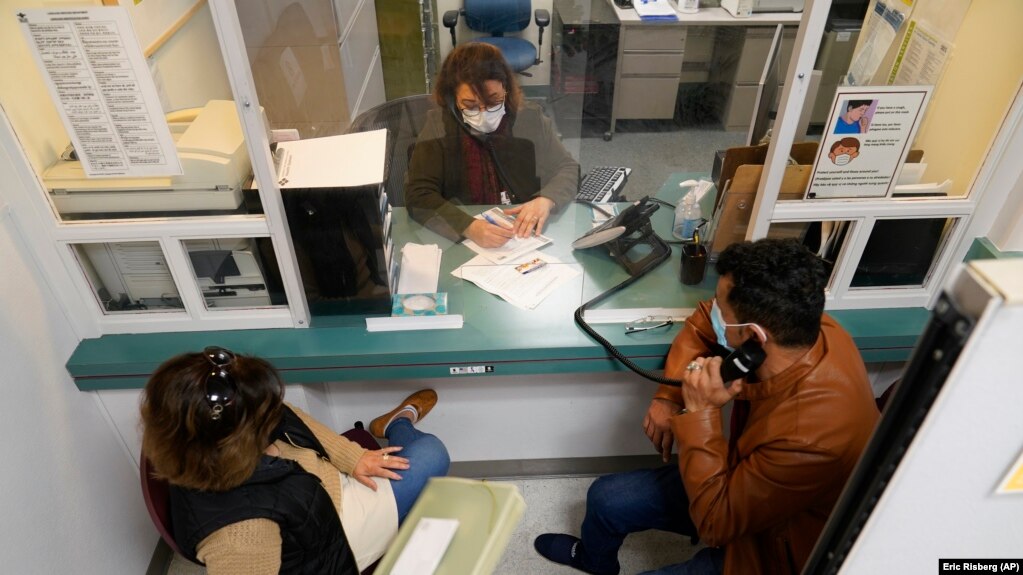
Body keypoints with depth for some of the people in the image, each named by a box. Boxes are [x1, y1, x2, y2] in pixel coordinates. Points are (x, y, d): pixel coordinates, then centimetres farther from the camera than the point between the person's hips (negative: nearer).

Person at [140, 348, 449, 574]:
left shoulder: (235, 415, -24)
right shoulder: (238, 532, -44)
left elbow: (300, 424, -6)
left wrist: (353, 458, -3)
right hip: (332, 545, -5)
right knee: (431, 453, 2)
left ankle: (397, 423, 48)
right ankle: (401, 421, 33)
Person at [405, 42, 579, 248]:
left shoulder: (530, 118, -2)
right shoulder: (438, 126, -7)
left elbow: (568, 169, 7)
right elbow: (418, 196, -14)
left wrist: (546, 199, -14)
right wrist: (469, 227, -29)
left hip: (531, 236, 1)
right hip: (462, 240, -1)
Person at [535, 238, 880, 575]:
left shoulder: (809, 436, -42)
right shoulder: (796, 324, -22)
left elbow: (716, 522, -29)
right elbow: (703, 322, -2)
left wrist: (700, 412, -34)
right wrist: (668, 395, -12)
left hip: (768, 544, -6)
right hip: (742, 479, 7)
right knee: (605, 498, 13)